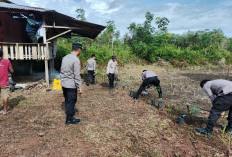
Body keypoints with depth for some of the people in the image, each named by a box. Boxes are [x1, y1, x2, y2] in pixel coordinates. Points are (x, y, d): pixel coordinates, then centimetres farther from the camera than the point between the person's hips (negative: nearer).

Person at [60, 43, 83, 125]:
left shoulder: (65, 58, 6)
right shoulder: (76, 60, -18)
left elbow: (61, 71, 13)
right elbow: (77, 75, -19)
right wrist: (80, 87, -13)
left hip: (63, 84, 8)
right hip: (71, 85, -8)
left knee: (67, 100, 22)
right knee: (71, 101, 6)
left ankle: (70, 112, 43)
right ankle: (69, 119, 18)